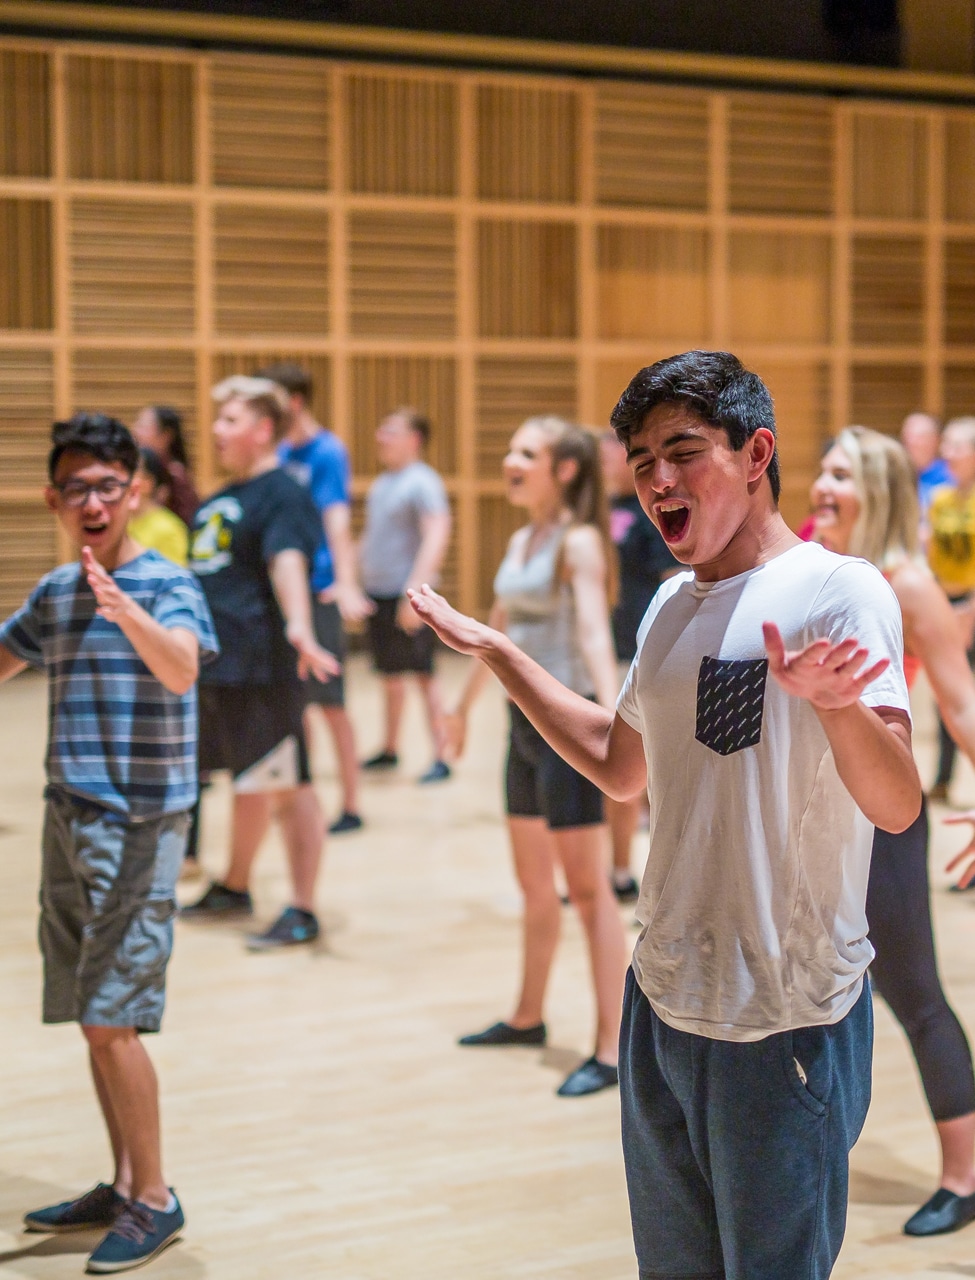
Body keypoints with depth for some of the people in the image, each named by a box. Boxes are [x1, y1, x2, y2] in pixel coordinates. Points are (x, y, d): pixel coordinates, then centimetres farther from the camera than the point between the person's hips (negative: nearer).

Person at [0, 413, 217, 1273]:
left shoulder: (166, 585, -10)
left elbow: (181, 667, -31)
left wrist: (123, 611, -48)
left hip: (138, 827, -7)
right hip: (69, 819, 7)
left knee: (109, 1019, -8)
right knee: (91, 1018, 11)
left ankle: (156, 1201, 6)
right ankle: (124, 1188, 23)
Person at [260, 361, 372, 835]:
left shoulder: (327, 452, -12)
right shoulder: (282, 454, 10)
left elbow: (336, 520, -23)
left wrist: (345, 583, -34)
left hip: (318, 589, -8)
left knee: (329, 702, -3)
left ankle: (351, 807, 5)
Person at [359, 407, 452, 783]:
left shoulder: (422, 482, -11)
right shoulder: (382, 483, 15)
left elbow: (436, 536, -21)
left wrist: (415, 591, -27)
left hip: (407, 596, -8)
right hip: (377, 593, 8)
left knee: (423, 674, -6)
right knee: (390, 674, 15)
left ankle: (440, 758, -3)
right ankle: (389, 749, 26)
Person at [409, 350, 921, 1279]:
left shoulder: (838, 591, -15)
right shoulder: (671, 605, 9)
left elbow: (897, 806, -26)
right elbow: (621, 766, 22)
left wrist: (836, 702, -46)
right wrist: (495, 653, 20)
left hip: (786, 1020, -8)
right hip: (664, 999, 8)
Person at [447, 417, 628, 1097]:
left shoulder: (579, 542, -13)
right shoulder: (521, 541, 12)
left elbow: (595, 631, -27)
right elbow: (498, 629, 24)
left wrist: (610, 715, -41)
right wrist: (465, 704, 32)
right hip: (525, 719, 8)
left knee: (587, 887, -7)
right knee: (534, 881, 18)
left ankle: (613, 1048, -4)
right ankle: (529, 1016, 32)